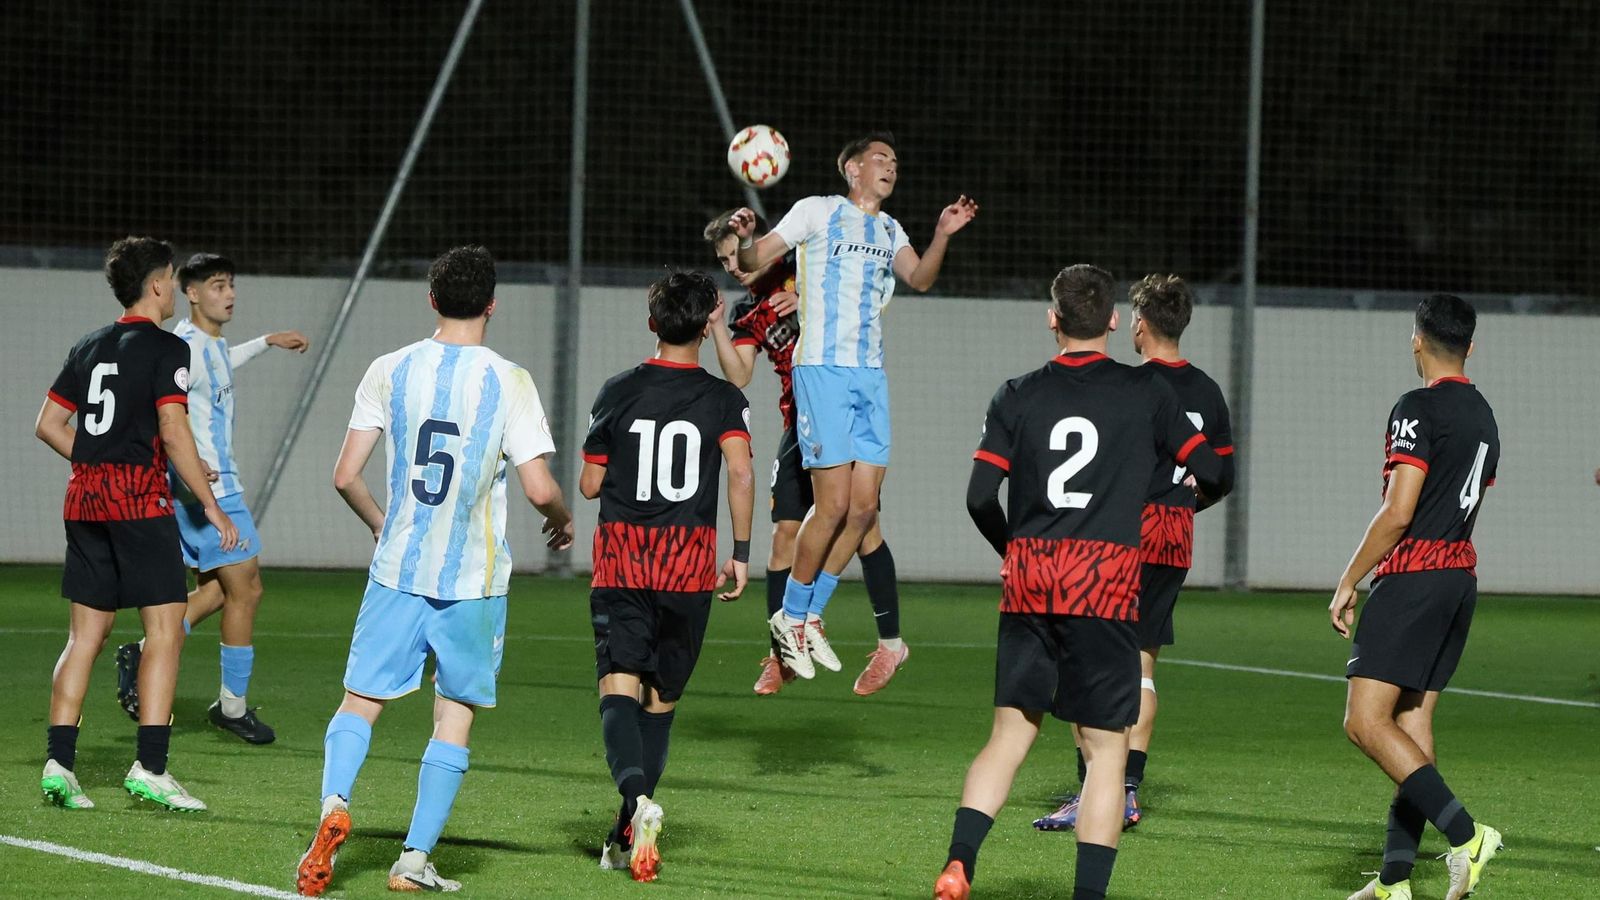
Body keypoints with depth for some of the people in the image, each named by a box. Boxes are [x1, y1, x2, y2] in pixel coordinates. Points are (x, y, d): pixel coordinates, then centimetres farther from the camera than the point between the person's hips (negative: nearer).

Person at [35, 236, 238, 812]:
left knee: (86, 634, 9)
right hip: (140, 498, -7)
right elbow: (173, 433, -14)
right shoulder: (166, 349, -6)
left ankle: (58, 762, 3)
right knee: (165, 629, -4)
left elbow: (48, 424, 15)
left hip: (85, 499, 7)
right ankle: (149, 768, -11)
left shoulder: (90, 347, 14)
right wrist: (210, 505, -9)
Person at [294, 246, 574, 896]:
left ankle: (334, 806, -16)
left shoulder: (390, 371, -1)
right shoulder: (510, 383, -7)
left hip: (398, 569, 2)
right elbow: (539, 488, -12)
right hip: (474, 576, -2)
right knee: (455, 715, 8)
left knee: (360, 701, 10)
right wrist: (563, 523, 11)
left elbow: (345, 475, -1)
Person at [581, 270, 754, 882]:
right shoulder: (723, 399, 0)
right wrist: (741, 553, -7)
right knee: (661, 699, 12)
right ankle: (626, 838, 13)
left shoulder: (618, 393, 3)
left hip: (620, 562, -1)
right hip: (689, 566, 1)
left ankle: (636, 795, -38)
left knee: (620, 688, -10)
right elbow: (741, 473, -14)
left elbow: (590, 484, 7)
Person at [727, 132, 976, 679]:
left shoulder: (889, 230, 19)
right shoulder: (819, 212, 1)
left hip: (871, 373, 6)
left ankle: (812, 616, 15)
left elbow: (919, 279, 6)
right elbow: (753, 261, -2)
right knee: (834, 505, -10)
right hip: (823, 368, -6)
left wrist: (943, 235, -10)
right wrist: (745, 239, -24)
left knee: (864, 508, 2)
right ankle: (791, 616, 5)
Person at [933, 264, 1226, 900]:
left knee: (1009, 735, 10)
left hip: (1027, 583, 2)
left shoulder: (1018, 396, 5)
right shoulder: (1146, 392, 2)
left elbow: (980, 497, 0)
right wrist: (1196, 494, 30)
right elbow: (1209, 471, 6)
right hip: (1106, 583, -2)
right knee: (1106, 749, 3)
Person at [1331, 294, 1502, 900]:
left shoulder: (1419, 409, -12)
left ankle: (1464, 833, -22)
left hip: (1412, 574, -9)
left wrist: (1348, 582, -11)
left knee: (1366, 721, -12)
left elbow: (1398, 513, -18)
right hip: (1460, 575, 9)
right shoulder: (1484, 416, 15)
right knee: (1413, 722, 10)